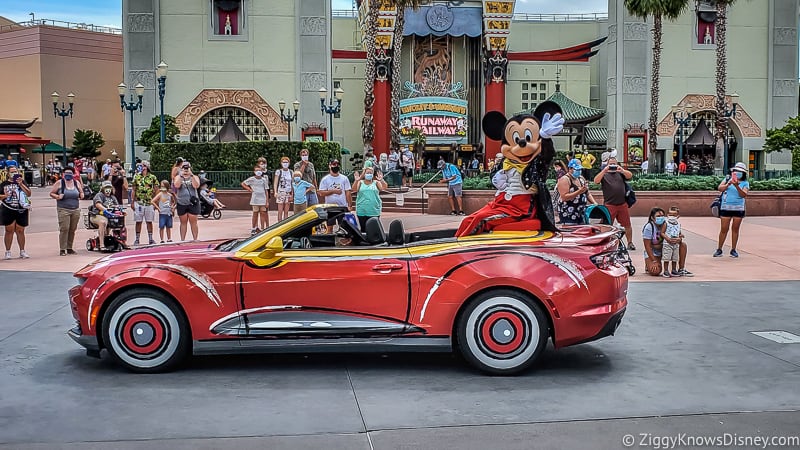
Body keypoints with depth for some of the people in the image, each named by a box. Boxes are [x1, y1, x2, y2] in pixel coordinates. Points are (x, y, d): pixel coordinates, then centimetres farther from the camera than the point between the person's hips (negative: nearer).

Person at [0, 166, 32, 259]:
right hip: (8, 211, -1)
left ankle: (22, 251, 13)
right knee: (9, 231, 0)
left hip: (21, 210, 1)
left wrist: (21, 184, -11)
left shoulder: (22, 182, 9)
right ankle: (8, 251, 7)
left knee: (20, 231, 4)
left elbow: (29, 194, -2)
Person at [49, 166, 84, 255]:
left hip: (75, 210, 4)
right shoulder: (59, 183, 1)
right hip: (63, 210, -4)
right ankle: (62, 249, -8)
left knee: (72, 230, 5)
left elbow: (81, 192, 24)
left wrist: (81, 195, 2)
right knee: (64, 229, -10)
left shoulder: (77, 183, 11)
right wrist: (57, 196, -14)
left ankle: (69, 248, 13)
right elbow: (51, 193, 5)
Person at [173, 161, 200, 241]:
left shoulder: (194, 177, 7)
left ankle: (195, 239, 3)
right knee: (183, 223, 7)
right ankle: (182, 240, 11)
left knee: (193, 222, -2)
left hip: (192, 203, -1)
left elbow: (196, 186, -13)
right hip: (181, 204, 1)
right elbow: (176, 186, -10)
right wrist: (181, 175, -13)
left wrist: (191, 175, -17)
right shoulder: (178, 177, 9)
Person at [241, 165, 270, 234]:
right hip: (255, 199, -2)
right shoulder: (252, 179, 1)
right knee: (255, 214, 2)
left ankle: (262, 229, 7)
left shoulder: (264, 180, 7)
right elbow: (243, 184, 7)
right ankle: (253, 229, 10)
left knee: (263, 214, 1)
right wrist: (249, 189, -4)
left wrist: (267, 201, 2)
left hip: (263, 199, 2)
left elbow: (266, 191, 7)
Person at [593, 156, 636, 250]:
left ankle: (630, 243, 16)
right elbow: (596, 181, -11)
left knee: (627, 225, 6)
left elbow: (630, 176, -4)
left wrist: (622, 170, -23)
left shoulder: (621, 173, 13)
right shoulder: (604, 174, 7)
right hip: (609, 205, -2)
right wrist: (604, 171, -22)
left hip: (622, 204, 2)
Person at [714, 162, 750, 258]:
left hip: (739, 208, 0)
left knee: (735, 229, 5)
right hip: (726, 207, 0)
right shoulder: (728, 179, 6)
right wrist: (728, 184, -21)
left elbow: (744, 195, -12)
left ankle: (733, 250, 13)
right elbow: (719, 188, -6)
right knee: (724, 229, 0)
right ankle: (719, 249, 8)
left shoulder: (745, 183, 4)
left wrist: (737, 186, -24)